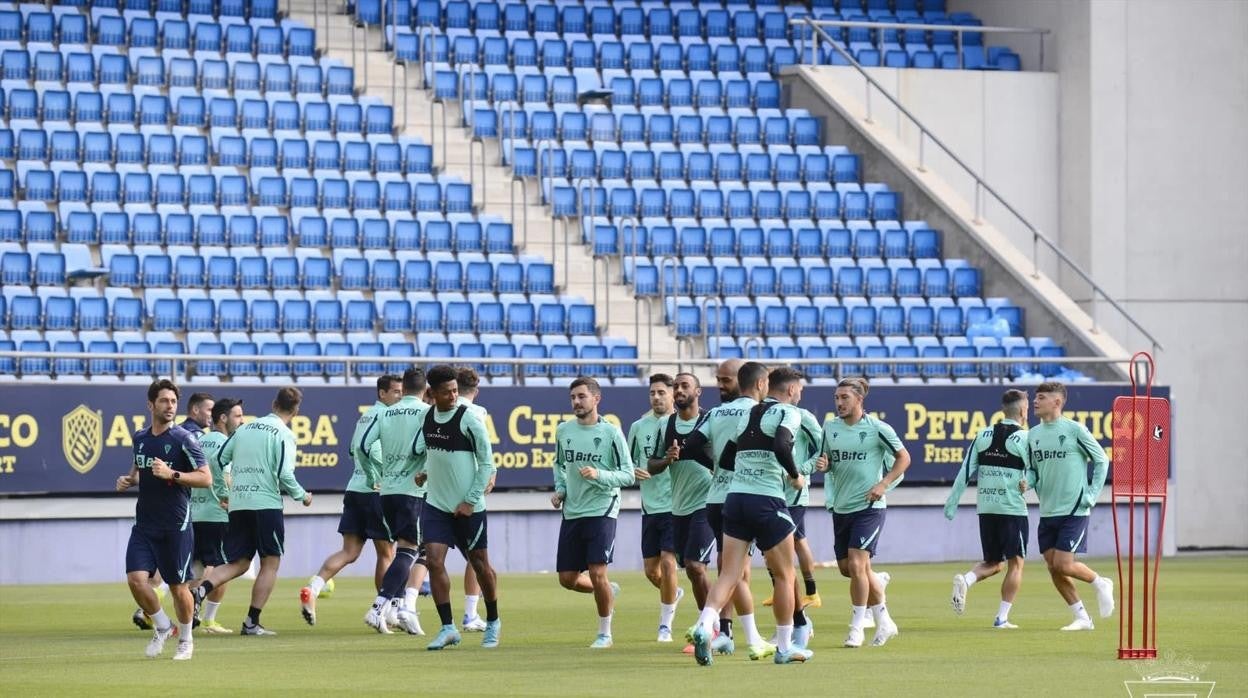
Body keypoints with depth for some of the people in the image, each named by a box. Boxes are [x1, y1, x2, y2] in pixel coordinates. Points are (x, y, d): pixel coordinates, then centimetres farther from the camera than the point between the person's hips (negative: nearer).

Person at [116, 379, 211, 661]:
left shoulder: (183, 439, -8)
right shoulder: (140, 438, 8)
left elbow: (206, 478, -13)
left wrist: (172, 474, -24)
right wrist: (129, 480, 5)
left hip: (176, 526, -4)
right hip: (144, 524, 4)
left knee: (178, 586, 2)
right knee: (136, 578, -10)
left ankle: (186, 640, 23)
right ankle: (162, 626, 14)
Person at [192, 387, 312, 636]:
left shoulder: (246, 428, 15)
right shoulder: (284, 434, -4)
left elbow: (219, 459, 14)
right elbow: (284, 475, -12)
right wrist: (302, 496, 5)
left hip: (237, 504, 6)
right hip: (266, 504, -6)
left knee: (238, 564, 9)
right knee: (270, 563, 4)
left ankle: (201, 589, -17)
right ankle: (252, 622, -1)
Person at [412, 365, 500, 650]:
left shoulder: (468, 419, -14)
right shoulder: (428, 416, 3)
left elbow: (487, 463, -10)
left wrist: (471, 501, -13)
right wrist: (421, 469, 5)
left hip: (468, 508, -4)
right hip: (436, 505, 4)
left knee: (480, 565, 8)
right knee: (434, 561, -11)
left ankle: (492, 622, 29)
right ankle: (448, 628, -6)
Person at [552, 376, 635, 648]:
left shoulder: (611, 433, -8)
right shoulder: (563, 431, 6)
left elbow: (628, 475, -7)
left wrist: (599, 475, -22)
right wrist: (560, 490, 7)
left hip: (602, 511, -5)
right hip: (571, 513, 5)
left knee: (597, 573, -12)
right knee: (567, 579, 5)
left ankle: (605, 633, 5)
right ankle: (609, 590, 35)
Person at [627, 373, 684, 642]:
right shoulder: (639, 427, 8)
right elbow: (629, 462, 16)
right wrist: (635, 472, -5)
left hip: (675, 506, -4)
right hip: (649, 507, 4)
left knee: (667, 562, -12)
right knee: (651, 569, 7)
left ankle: (665, 624, 1)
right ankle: (673, 593, 40)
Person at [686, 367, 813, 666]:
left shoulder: (748, 415, 17)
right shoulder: (788, 413, -3)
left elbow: (725, 460, 20)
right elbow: (781, 447, -23)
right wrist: (795, 476, -7)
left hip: (735, 498, 6)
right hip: (768, 503, -6)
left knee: (729, 575, 0)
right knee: (784, 576, 9)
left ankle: (704, 626, -24)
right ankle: (785, 647, 14)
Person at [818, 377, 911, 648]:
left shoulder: (877, 429, -9)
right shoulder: (830, 427, 6)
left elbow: (903, 457, -1)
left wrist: (883, 484, -12)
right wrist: (824, 464, -6)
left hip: (868, 506, -6)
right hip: (841, 508, 6)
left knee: (857, 564, -16)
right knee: (846, 568, 9)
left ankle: (857, 627, -5)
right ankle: (884, 621, 26)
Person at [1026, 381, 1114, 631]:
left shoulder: (1075, 430, -8)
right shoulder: (1033, 434, 8)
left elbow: (1101, 460, 0)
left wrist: (1092, 495, -5)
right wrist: (1027, 482, -5)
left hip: (1074, 510, -6)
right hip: (1048, 512, 6)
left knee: (1063, 565, -13)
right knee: (1053, 568, 3)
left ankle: (1100, 584, 16)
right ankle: (1082, 618, 15)